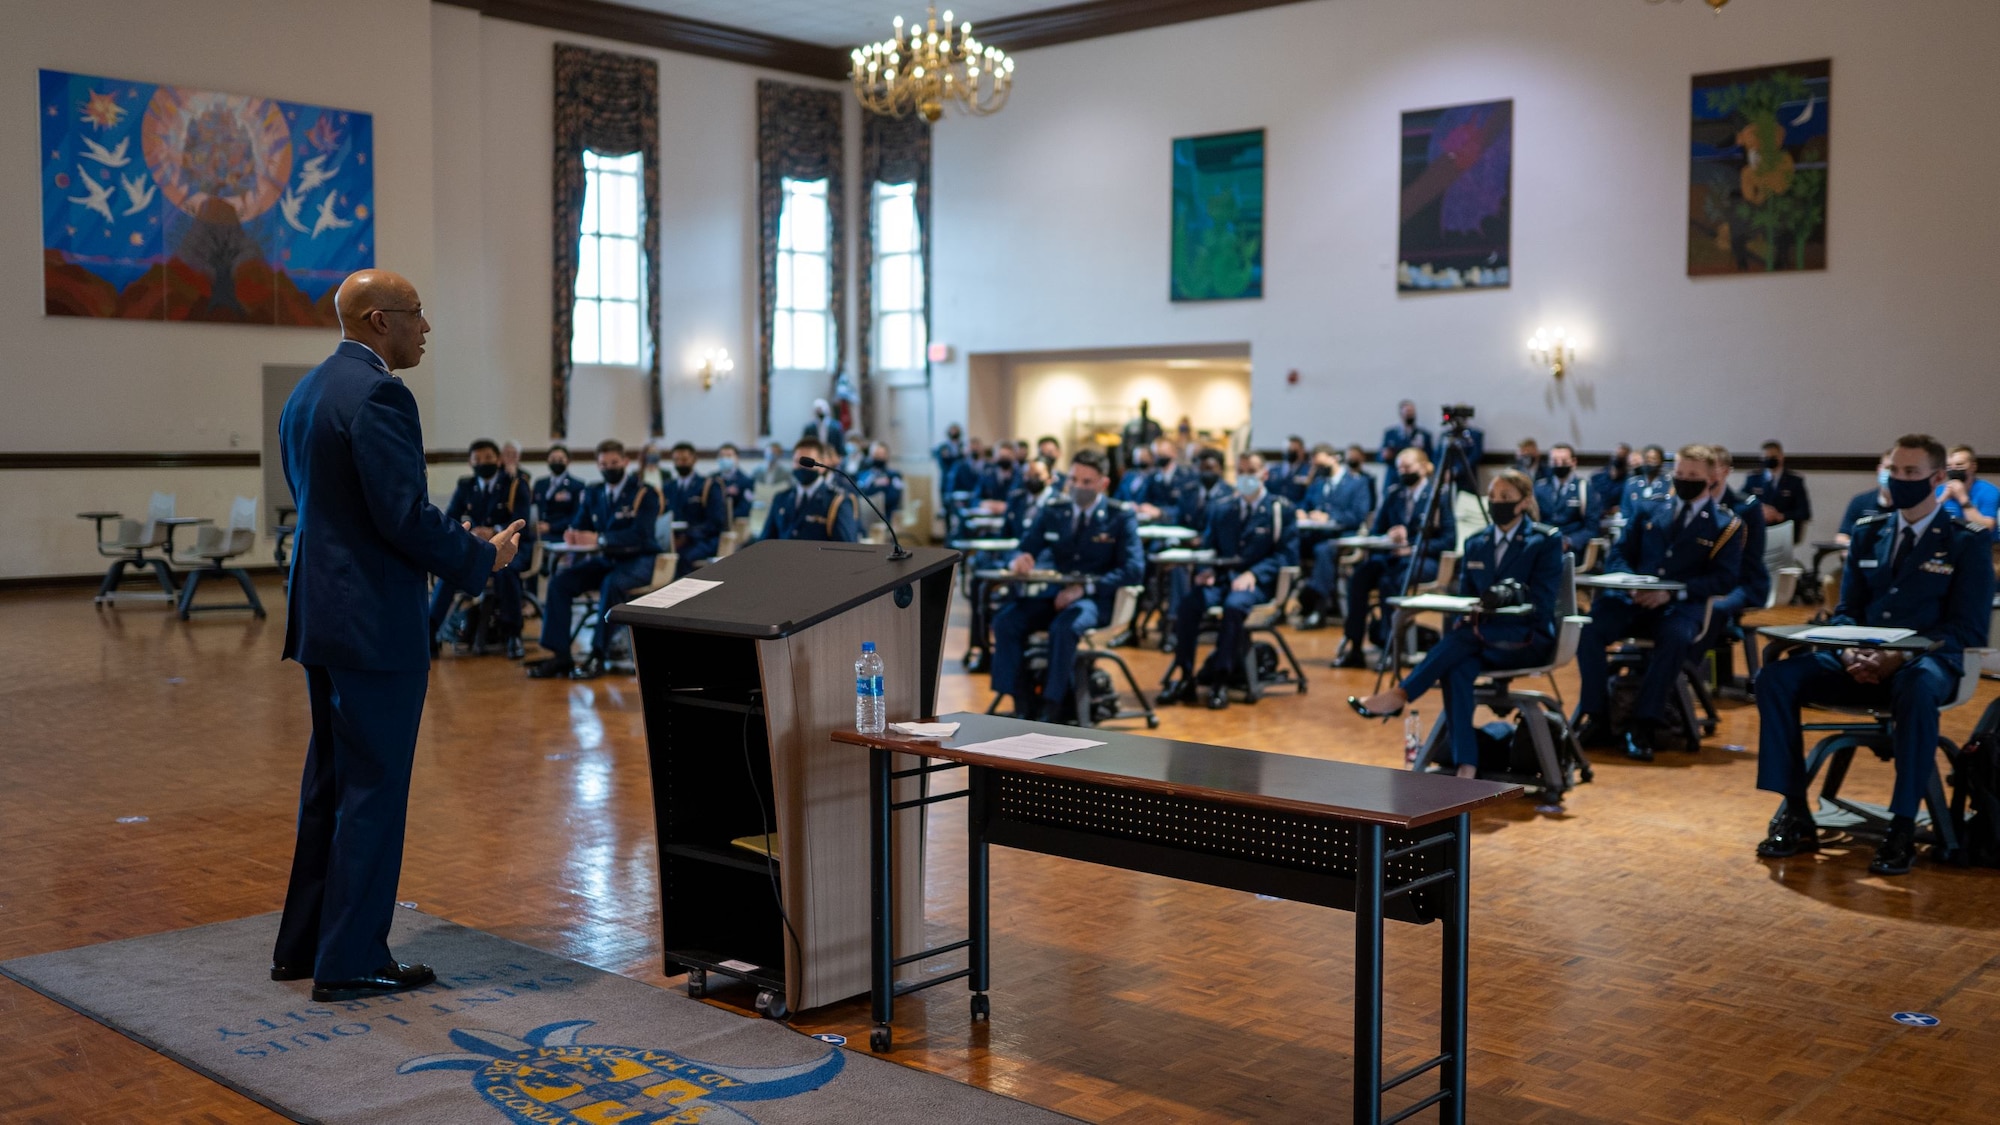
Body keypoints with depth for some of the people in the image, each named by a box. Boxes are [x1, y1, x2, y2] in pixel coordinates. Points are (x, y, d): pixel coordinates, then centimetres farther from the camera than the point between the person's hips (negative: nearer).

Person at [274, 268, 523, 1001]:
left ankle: (303, 945, 27)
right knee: (374, 788, -1)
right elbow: (403, 512, -22)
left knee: (329, 781, 18)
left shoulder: (307, 392, 14)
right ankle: (351, 962, 7)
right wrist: (483, 558, -8)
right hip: (373, 622, -10)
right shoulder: (377, 394, -17)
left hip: (321, 612, 10)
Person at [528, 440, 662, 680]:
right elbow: (579, 526, 12)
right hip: (605, 559, 6)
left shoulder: (645, 493, -8)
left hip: (638, 561, -6)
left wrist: (600, 539, -31)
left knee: (612, 583, -37)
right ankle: (560, 655, -17)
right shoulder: (593, 493, 10)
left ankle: (597, 657, -30)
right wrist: (573, 536, -14)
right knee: (559, 581, -16)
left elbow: (640, 535, -21)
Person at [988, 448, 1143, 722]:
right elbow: (1024, 550, 10)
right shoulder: (1053, 511, 10)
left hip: (1095, 599, -4)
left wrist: (1085, 587, -24)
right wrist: (1019, 561, -18)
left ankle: (1052, 710, -28)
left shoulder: (1121, 516, -2)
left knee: (1064, 626, -37)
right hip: (1054, 593, 4)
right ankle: (1020, 704, -19)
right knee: (1005, 620, -24)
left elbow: (1134, 570, -12)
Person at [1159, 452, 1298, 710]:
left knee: (1235, 605, -37)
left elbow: (1287, 555, -2)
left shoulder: (1282, 510, 6)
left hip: (1257, 582, -4)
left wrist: (1253, 574, -18)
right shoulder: (1219, 507, 19)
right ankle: (1182, 677, -26)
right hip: (1221, 577, 4)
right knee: (1188, 602, -28)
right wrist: (1207, 570, -6)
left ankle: (1220, 681, -32)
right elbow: (1208, 548, 18)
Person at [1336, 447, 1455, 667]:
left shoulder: (1437, 496, 1)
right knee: (1358, 577, -28)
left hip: (1425, 560, -4)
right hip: (1391, 555, 4)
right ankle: (1354, 647, -29)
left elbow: (1449, 540, -4)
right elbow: (1376, 531, 13)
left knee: (1389, 581, -36)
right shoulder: (1393, 495, 15)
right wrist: (1388, 537, -11)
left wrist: (1413, 548, -15)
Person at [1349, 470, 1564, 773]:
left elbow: (1541, 604, -11)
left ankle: (1399, 695, -38)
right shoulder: (1476, 543, 14)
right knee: (1456, 666, -33)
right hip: (1481, 637, 4)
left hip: (1530, 640, -4)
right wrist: (1468, 616, -11)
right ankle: (1465, 764, -40)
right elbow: (1464, 598, 14)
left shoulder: (1547, 541, -2)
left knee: (1464, 637, -35)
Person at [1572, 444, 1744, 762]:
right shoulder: (1648, 510, 19)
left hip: (1682, 606, -2)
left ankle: (1644, 726, -29)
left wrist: (1673, 592, -15)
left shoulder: (1726, 525, 10)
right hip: (1633, 599, 3)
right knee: (1588, 627, -28)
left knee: (1676, 638, -38)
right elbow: (1618, 556, 15)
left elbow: (1725, 579, -1)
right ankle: (1597, 718, -20)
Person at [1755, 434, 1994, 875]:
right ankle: (1796, 815, -17)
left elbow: (1968, 628, -5)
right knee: (1776, 677, -20)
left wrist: (1900, 657, -20)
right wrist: (1850, 652, -9)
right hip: (1864, 662, 5)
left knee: (1916, 689, -41)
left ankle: (1903, 829, -35)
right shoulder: (1867, 532, 16)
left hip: (1926, 662, -5)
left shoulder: (1967, 542, 3)